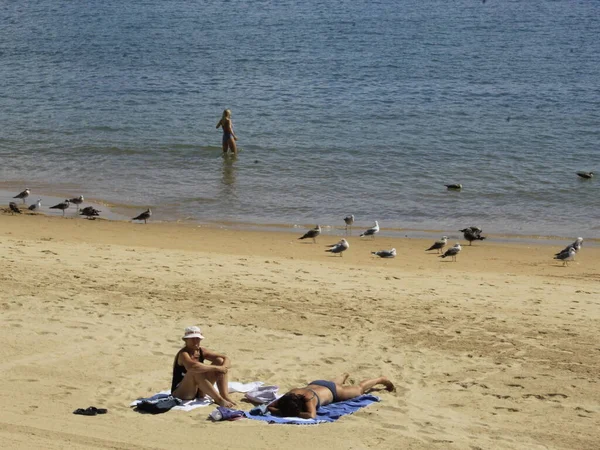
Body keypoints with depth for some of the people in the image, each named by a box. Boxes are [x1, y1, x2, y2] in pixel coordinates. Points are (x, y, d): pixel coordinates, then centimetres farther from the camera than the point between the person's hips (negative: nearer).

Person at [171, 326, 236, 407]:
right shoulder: (183, 354, -20)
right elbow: (192, 366, -43)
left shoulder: (202, 351, 1)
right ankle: (219, 400, -32)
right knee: (195, 371, -36)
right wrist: (216, 368, -36)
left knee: (220, 361, -2)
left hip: (199, 392, 7)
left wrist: (224, 367, -23)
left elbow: (226, 359, 1)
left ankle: (225, 397, -17)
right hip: (181, 393, -7)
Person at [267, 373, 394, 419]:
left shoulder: (308, 398, -49)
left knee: (359, 389, 25)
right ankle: (344, 376, 77)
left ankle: (381, 379, 51)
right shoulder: (289, 396, -36)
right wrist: (282, 412, -48)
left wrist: (295, 414, -56)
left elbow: (312, 415, -61)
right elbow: (269, 407, -31)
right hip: (315, 384, 5)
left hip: (332, 391, -5)